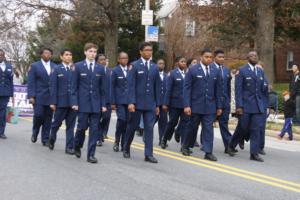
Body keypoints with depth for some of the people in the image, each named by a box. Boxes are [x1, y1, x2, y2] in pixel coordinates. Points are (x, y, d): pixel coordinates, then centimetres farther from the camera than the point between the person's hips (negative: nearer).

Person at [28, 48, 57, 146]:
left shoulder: (55, 67, 10)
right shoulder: (34, 66, 4)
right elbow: (31, 82, -2)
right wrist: (31, 96, -11)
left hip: (51, 97, 2)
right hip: (39, 97, -2)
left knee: (48, 119, 2)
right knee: (38, 115, -7)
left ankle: (45, 139, 10)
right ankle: (35, 133, 21)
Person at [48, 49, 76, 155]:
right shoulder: (57, 70, 2)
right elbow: (53, 87, -1)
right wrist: (53, 102, -7)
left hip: (73, 102, 1)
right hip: (61, 101, -1)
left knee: (71, 125, 3)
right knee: (57, 123, 10)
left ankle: (69, 147, 8)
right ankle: (52, 140, 36)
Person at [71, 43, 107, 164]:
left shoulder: (100, 68, 7)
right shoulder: (78, 66, 1)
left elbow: (102, 88, 8)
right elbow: (74, 86, 0)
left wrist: (103, 104, 3)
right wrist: (74, 102, -8)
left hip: (96, 103, 2)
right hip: (83, 102, -2)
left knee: (94, 129, -1)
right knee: (82, 127, 1)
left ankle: (91, 155, 4)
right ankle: (77, 146, 29)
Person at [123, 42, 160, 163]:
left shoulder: (154, 67, 10)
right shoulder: (135, 66, -2)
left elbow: (156, 87, 11)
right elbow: (131, 85, -7)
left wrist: (157, 104, 8)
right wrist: (131, 102, -16)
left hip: (150, 103, 3)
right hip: (137, 102, -3)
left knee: (149, 128, -1)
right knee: (132, 126, 8)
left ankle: (149, 154, 2)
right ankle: (126, 148, 28)